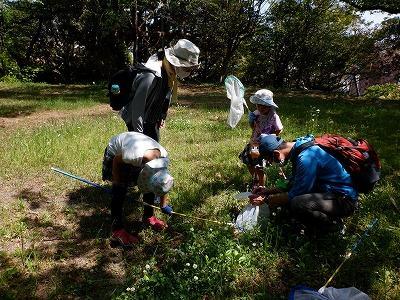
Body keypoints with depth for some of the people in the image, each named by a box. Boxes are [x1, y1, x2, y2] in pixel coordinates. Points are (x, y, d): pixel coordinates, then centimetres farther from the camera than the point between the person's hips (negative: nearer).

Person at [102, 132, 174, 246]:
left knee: (152, 185, -1)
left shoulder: (163, 156, -29)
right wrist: (117, 182, -11)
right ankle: (117, 230, -4)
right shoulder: (133, 155, -46)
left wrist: (164, 205, 0)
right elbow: (116, 161, -21)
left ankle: (148, 216, 21)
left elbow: (162, 182, -11)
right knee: (120, 190, -14)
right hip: (117, 152, -4)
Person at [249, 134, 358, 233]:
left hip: (344, 199, -10)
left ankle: (333, 224, -5)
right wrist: (267, 191, 12)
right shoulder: (298, 150, 5)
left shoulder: (306, 158, -25)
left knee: (296, 204, -31)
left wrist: (266, 199, -11)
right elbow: (292, 184, 15)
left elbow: (295, 193, -20)